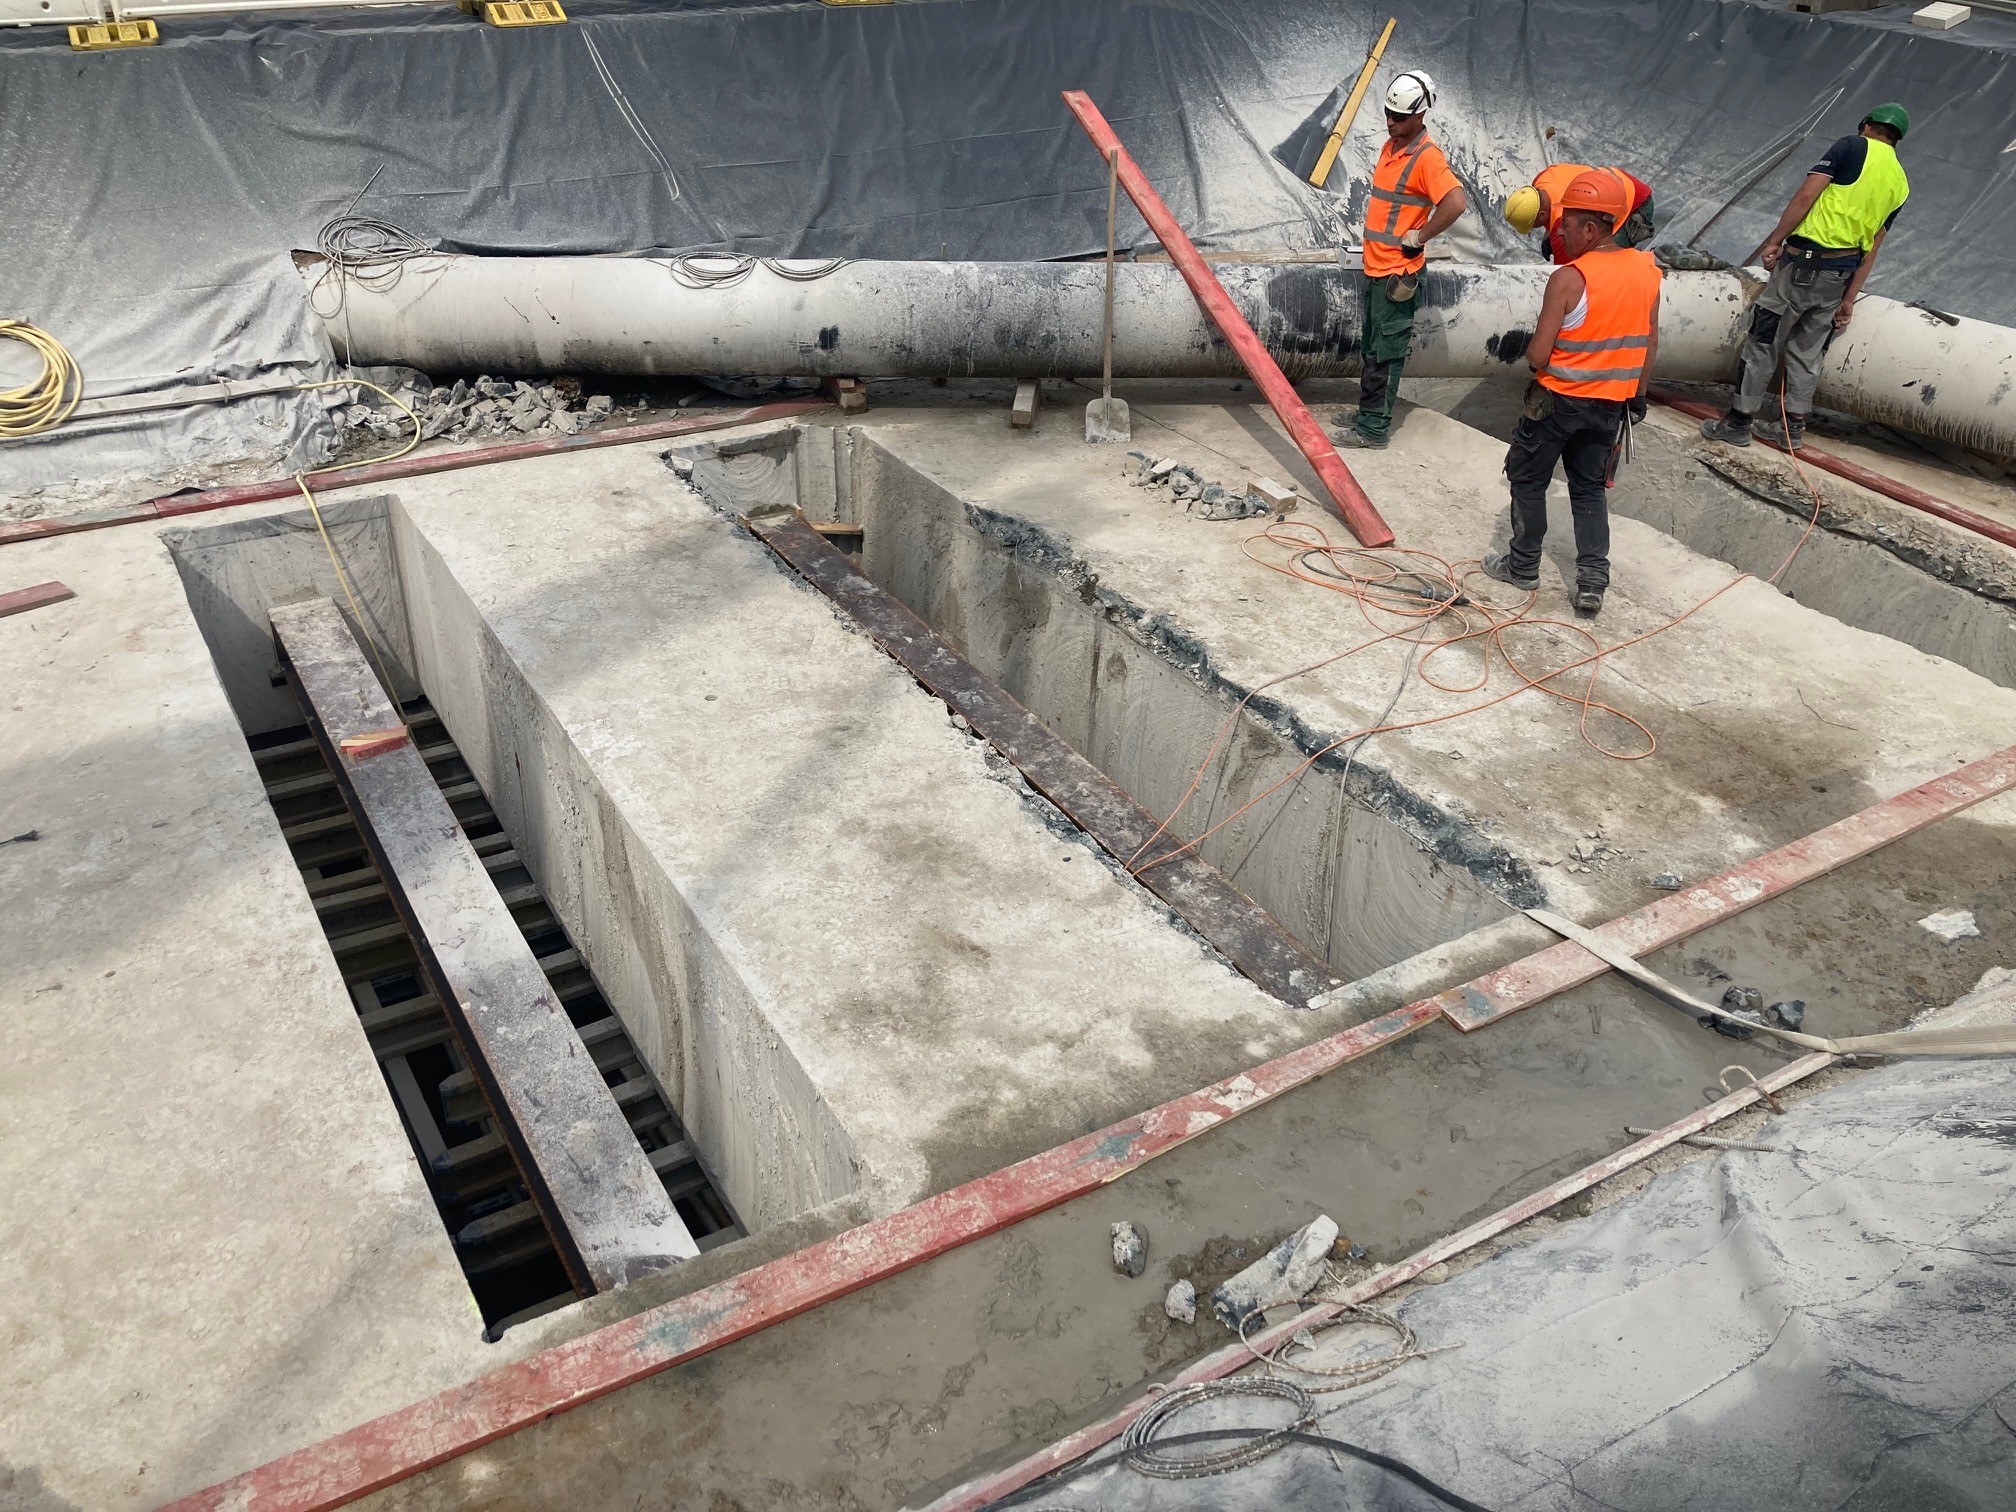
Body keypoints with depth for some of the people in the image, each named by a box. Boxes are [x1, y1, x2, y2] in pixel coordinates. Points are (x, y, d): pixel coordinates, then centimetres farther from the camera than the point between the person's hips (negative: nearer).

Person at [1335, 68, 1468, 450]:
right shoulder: (1390, 145, 12)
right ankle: (1368, 413, 29)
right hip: (1375, 265, 9)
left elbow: (1456, 203, -27)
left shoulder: (1427, 156, -16)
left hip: (1397, 272, -9)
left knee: (1385, 352, -3)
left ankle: (1374, 428, 2)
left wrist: (1418, 237, -18)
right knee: (1371, 347, 17)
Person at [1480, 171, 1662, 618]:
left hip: (1559, 399, -6)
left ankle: (1523, 566, 25)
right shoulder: (1647, 270, -2)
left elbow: (1538, 355, -20)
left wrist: (1531, 352, 2)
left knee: (1529, 480, 14)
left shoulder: (1569, 279, -22)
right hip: (1610, 405, 6)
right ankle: (1592, 582, 11)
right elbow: (1649, 343, 6)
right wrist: (1638, 394, 18)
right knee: (1589, 488, 17)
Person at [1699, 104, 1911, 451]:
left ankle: (1738, 422, 5)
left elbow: (1807, 194, -14)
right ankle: (1793, 426, 20)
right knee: (1806, 351, 15)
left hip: (1804, 261, -6)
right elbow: (1872, 247, 12)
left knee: (1763, 342, 1)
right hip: (1842, 273, 6)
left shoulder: (1853, 146, -2)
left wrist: (1775, 240, -9)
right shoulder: (1900, 185, 14)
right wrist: (1849, 299, 12)